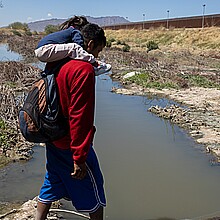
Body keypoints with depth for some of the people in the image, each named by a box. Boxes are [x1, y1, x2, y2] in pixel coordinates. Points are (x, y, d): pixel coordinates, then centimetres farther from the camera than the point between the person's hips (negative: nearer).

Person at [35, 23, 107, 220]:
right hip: (72, 144, -8)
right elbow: (80, 116, -25)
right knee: (93, 191, 10)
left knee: (52, 185, 23)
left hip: (53, 140, 8)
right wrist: (79, 158, -22)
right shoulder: (84, 69, -22)